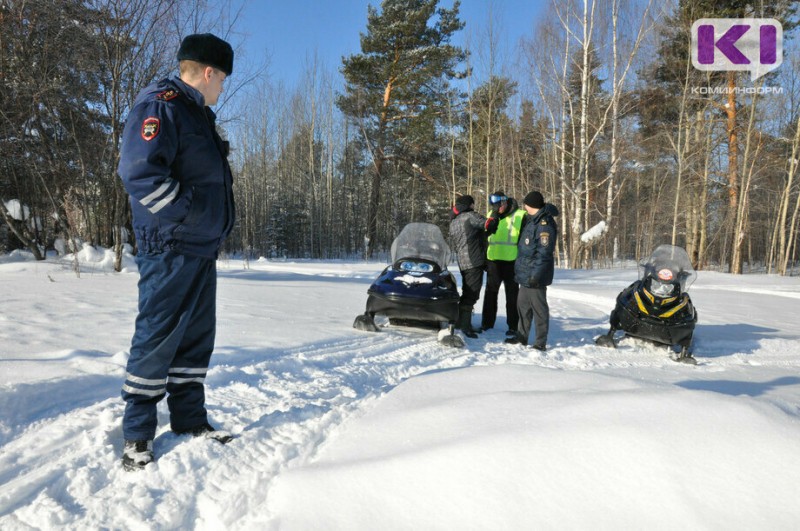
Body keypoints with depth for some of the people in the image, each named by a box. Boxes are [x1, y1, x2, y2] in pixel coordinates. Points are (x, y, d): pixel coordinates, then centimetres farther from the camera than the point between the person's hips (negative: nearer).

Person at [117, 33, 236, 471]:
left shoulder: (198, 115, 21)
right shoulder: (161, 104, -10)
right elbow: (138, 171, -23)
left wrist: (217, 227, 15)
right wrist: (188, 214, -19)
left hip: (202, 250, 10)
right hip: (171, 249, -10)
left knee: (196, 338, 12)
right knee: (157, 339, -3)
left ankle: (190, 419, 23)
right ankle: (137, 434, 9)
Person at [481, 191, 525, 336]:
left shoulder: (520, 216, -5)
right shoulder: (491, 215, 10)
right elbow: (485, 235, 16)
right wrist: (484, 259, 14)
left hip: (511, 261, -4)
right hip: (493, 260, 5)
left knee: (512, 294, 4)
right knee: (490, 292, 11)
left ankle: (513, 326, 11)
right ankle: (487, 322, 21)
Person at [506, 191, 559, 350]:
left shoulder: (544, 224, -16)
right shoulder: (532, 220, 14)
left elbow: (544, 253, -22)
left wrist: (536, 274, -25)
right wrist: (520, 270, 23)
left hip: (535, 276, -10)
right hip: (526, 274, 10)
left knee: (539, 308, -2)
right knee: (523, 305, 17)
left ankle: (540, 343, 5)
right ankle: (522, 336, 29)